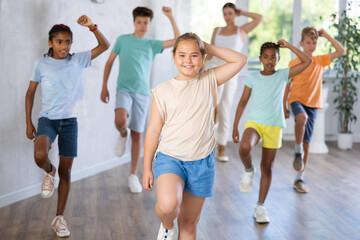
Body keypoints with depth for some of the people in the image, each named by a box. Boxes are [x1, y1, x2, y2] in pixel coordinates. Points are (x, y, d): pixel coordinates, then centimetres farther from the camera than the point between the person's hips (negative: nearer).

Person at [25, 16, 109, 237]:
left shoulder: (78, 60, 2)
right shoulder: (41, 64, -1)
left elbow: (105, 46, -1)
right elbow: (31, 92, 6)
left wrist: (92, 27, -16)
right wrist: (29, 122, 2)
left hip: (69, 121, 2)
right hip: (47, 119, -1)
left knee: (66, 172, 5)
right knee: (40, 156, -31)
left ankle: (60, 218, 19)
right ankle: (49, 172, 7)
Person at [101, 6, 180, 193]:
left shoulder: (152, 44, 9)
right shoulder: (122, 40, 6)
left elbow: (178, 41, 1)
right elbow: (109, 62, 11)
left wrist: (171, 17, -4)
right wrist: (104, 87, 7)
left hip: (142, 92, 2)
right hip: (124, 88, -2)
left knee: (137, 134, 3)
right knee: (120, 120, -32)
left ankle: (133, 176, 13)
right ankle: (122, 135, 6)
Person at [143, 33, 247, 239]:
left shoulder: (209, 81, 4)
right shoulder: (163, 91, -1)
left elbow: (240, 60, 3)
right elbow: (154, 130, 1)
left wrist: (209, 48, 1)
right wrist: (147, 168, 3)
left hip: (202, 162, 2)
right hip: (170, 158, -2)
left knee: (190, 223, 10)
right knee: (168, 205, -29)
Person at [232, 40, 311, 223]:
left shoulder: (283, 75, 4)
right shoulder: (253, 78, 4)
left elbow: (307, 61, -2)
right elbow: (243, 102, 7)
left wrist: (288, 46, -1)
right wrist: (235, 126, 4)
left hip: (274, 126, 1)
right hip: (254, 122, -1)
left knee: (267, 167, 6)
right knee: (245, 148, -34)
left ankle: (260, 207, 17)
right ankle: (248, 171, -1)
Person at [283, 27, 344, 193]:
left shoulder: (320, 60, 10)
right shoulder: (294, 63, 1)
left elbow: (340, 51, 5)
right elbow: (288, 85, 6)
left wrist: (326, 35, 2)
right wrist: (284, 107, 5)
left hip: (312, 104, 3)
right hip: (296, 100, -3)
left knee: (307, 142, 3)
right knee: (302, 117, -40)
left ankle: (299, 179, 11)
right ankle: (298, 151, -22)